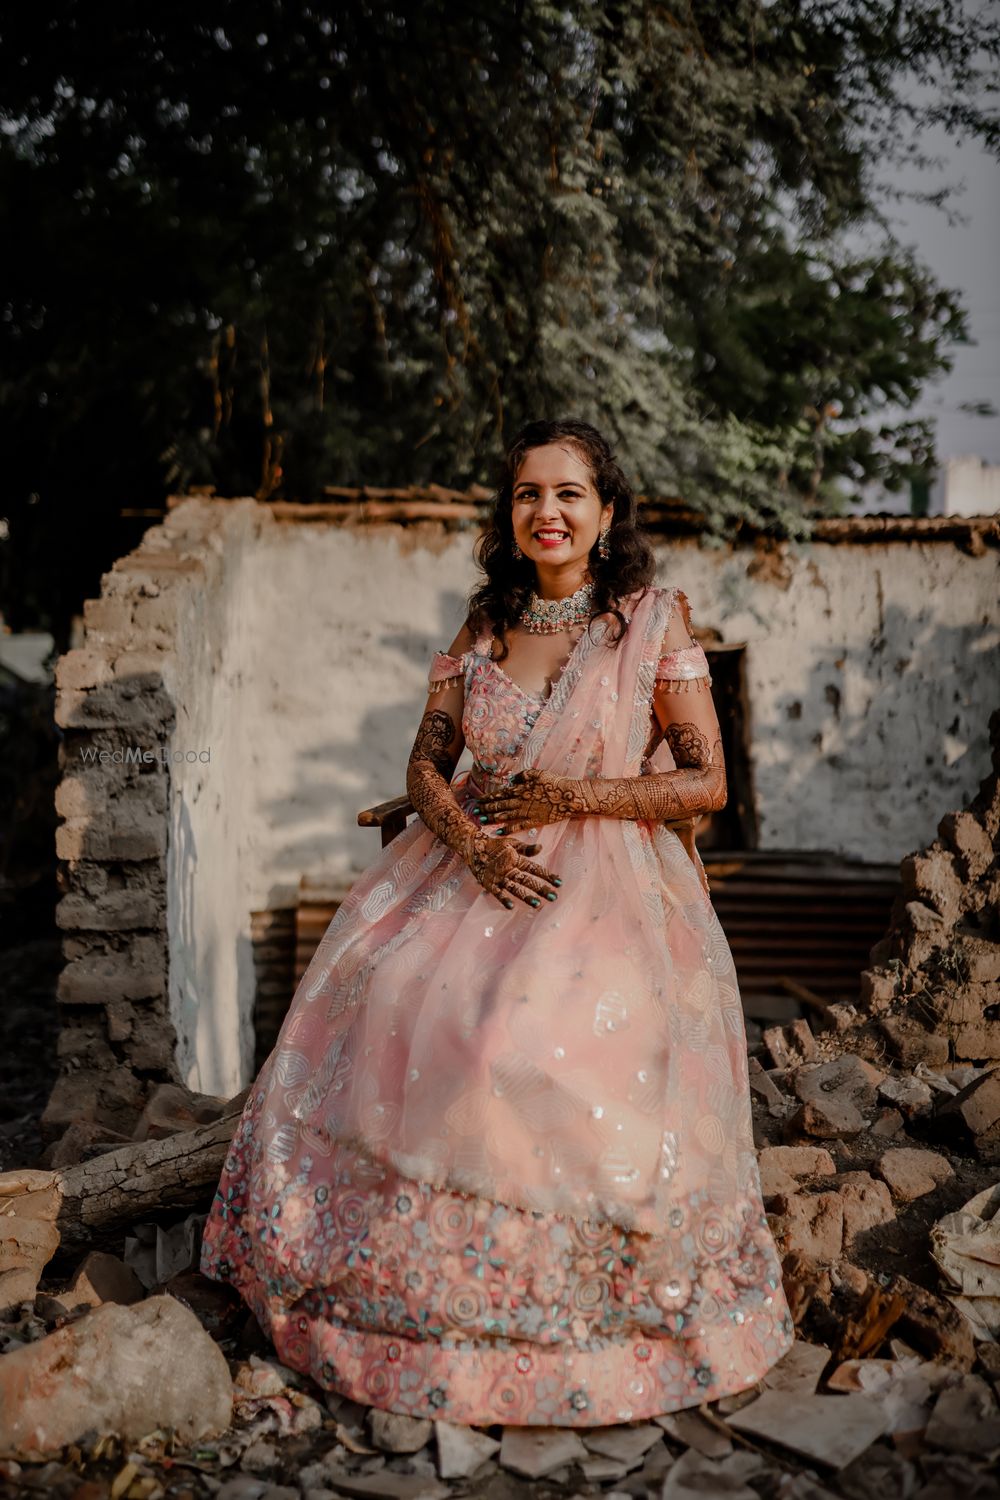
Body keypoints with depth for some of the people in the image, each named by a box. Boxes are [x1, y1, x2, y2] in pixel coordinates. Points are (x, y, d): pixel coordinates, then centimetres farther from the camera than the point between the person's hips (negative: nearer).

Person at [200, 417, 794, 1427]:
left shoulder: (653, 624, -2)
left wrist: (582, 793, -13)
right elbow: (425, 766, 10)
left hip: (609, 879, -4)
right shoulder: (481, 632, 10)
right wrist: (473, 842, -10)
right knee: (383, 993, -15)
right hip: (476, 862, 5)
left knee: (548, 1037, -27)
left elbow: (707, 783, -3)